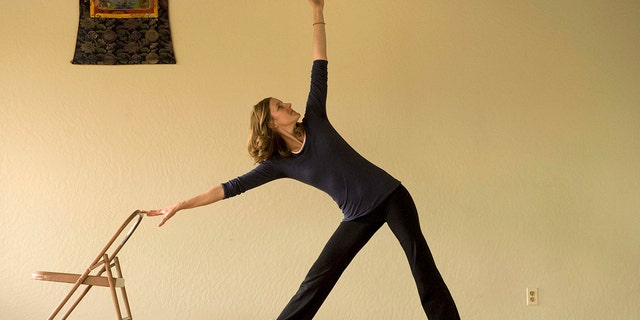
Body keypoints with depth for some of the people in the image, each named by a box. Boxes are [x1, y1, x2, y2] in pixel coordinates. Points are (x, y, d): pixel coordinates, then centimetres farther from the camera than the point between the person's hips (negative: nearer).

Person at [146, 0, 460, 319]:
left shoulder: (315, 122, -1)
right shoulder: (279, 164, -1)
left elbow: (319, 70, 0)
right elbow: (232, 187, -3)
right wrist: (181, 205, -7)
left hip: (389, 195, -1)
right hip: (358, 217, 1)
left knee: (422, 265, -5)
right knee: (316, 281, 1)